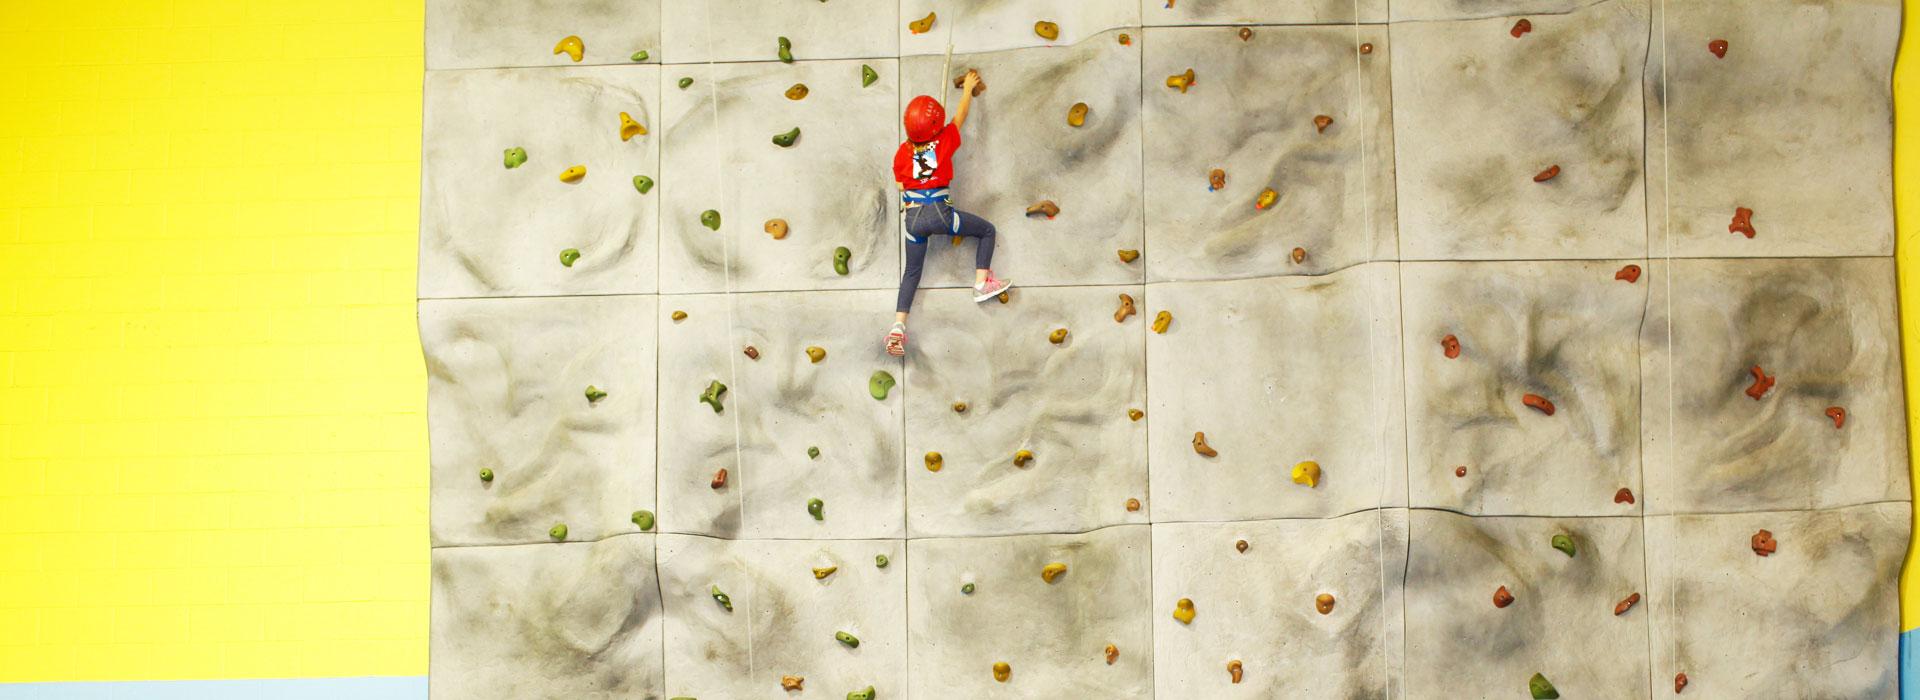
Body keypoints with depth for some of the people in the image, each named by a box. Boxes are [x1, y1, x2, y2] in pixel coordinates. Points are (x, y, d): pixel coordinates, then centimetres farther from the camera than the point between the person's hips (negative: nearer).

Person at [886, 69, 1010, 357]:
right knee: (987, 230, 18)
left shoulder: (903, 153, 0)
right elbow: (960, 116, 11)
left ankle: (898, 327, 4)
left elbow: (900, 185, 9)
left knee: (912, 271, 16)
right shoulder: (945, 141, -5)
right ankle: (982, 284, 15)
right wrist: (968, 89, 26)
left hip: (912, 217, 3)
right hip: (939, 212, -3)